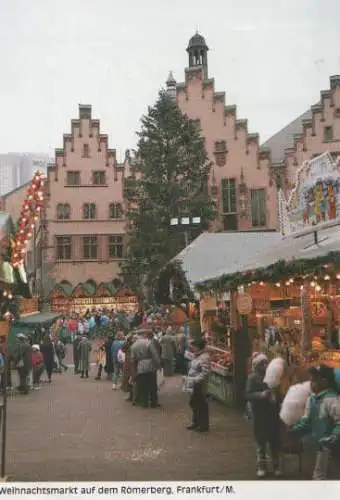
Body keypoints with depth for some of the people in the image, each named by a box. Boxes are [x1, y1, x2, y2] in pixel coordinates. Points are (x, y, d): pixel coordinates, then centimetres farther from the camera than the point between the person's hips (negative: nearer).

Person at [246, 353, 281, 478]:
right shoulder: (253, 377, -8)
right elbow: (248, 395, -14)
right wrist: (261, 394, -27)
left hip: (273, 413, 3)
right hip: (260, 415, -3)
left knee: (275, 441, 9)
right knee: (261, 442, 8)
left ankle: (276, 466, 23)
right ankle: (261, 466, 21)